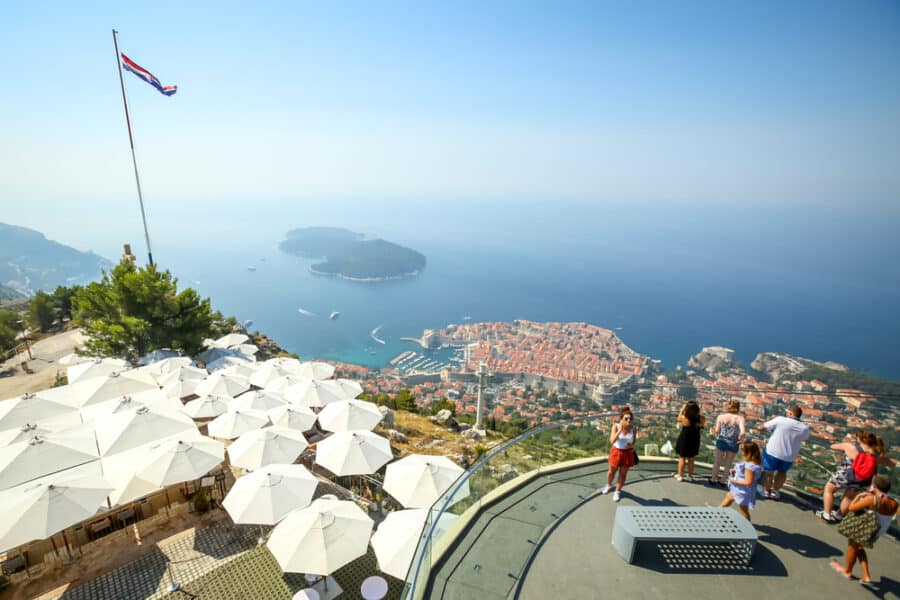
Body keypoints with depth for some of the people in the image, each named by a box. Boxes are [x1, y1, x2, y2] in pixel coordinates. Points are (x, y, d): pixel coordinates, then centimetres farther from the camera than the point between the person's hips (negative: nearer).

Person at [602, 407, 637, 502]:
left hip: (627, 453, 1)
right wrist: (620, 430, -36)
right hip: (616, 452, -1)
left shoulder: (633, 429, -14)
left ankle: (617, 492, 34)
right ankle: (609, 485, 48)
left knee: (623, 474, 13)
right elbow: (612, 441, -30)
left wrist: (632, 446, -21)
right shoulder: (616, 426, -21)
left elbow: (633, 442, 2)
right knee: (612, 471, 19)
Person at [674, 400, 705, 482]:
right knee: (691, 459, 20)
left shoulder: (684, 418, -27)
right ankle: (690, 476, 32)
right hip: (694, 441, 2)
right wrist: (699, 413, -5)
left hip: (684, 441, -2)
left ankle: (680, 475, 25)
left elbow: (679, 418, -4)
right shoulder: (701, 418, -21)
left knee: (682, 458, 16)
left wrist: (682, 409, 0)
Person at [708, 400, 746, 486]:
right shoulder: (739, 418, -14)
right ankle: (723, 480, 32)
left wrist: (714, 430, 11)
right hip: (733, 443, -1)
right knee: (728, 464, 21)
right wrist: (740, 439, -5)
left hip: (721, 441, 1)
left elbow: (717, 431, -11)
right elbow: (743, 432, -24)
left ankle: (713, 479, 32)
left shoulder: (721, 416, -10)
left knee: (717, 462, 20)